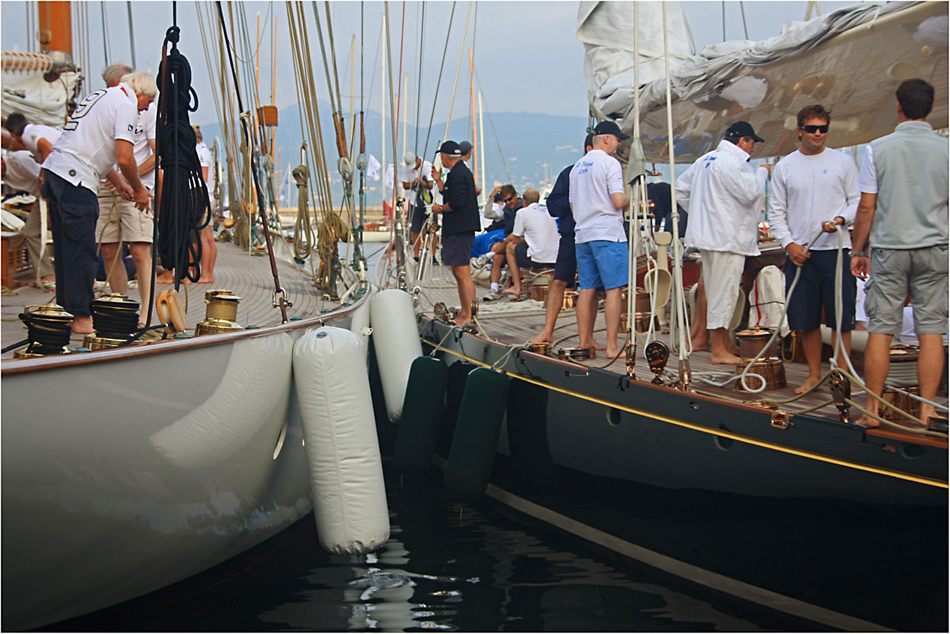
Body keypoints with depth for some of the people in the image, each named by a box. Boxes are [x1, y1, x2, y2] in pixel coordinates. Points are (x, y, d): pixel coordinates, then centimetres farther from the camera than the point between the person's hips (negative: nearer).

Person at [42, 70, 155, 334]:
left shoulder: (103, 95, 23)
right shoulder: (126, 104, -6)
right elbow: (124, 158, -15)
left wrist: (118, 182, 26)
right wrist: (138, 189, 0)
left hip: (54, 169, 10)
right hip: (75, 177, -10)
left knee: (66, 248, 14)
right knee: (81, 250, -7)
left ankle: (67, 310, 20)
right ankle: (80, 317, -4)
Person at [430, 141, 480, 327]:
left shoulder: (458, 174, -14)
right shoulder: (459, 172, 18)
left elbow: (456, 202, -23)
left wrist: (440, 208, -7)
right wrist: (438, 181, 27)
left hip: (460, 230, -11)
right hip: (456, 229, 11)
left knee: (462, 273, -11)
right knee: (458, 272, 15)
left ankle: (468, 316, -11)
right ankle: (464, 313, 20)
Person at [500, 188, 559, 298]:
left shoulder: (523, 212, 0)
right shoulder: (548, 211, 18)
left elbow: (515, 240, 4)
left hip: (538, 259, -7)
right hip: (555, 259, 7)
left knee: (510, 246, 18)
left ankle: (517, 287, 14)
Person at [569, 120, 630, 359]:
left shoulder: (577, 167, 16)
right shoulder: (610, 163, -8)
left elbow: (572, 205, 21)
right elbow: (618, 201, -15)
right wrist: (628, 200, 5)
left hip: (582, 234, 8)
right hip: (608, 234, -8)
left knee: (587, 290, 10)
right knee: (613, 290, -7)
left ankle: (585, 342, 14)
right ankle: (612, 347, -10)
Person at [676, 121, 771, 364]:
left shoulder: (704, 160, 16)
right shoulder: (733, 163, -14)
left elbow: (681, 188, 21)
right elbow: (749, 193, -20)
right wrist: (762, 172, -4)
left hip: (707, 233, 10)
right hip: (727, 238, -10)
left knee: (717, 292, 15)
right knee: (723, 292, -5)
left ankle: (725, 344, 24)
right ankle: (718, 350, -1)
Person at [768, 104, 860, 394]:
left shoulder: (843, 162, 5)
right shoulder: (784, 167, 9)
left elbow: (858, 202, 5)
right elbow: (776, 212, 9)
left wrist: (840, 219, -15)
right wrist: (789, 244, -4)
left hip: (836, 250, -2)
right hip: (799, 252, 2)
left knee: (841, 319, -3)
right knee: (806, 320, 5)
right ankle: (814, 374, 17)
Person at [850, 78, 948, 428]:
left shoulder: (878, 149, -3)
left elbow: (866, 207, -3)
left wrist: (859, 250, 7)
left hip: (889, 247, -1)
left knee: (881, 329, 3)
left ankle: (872, 409, 5)